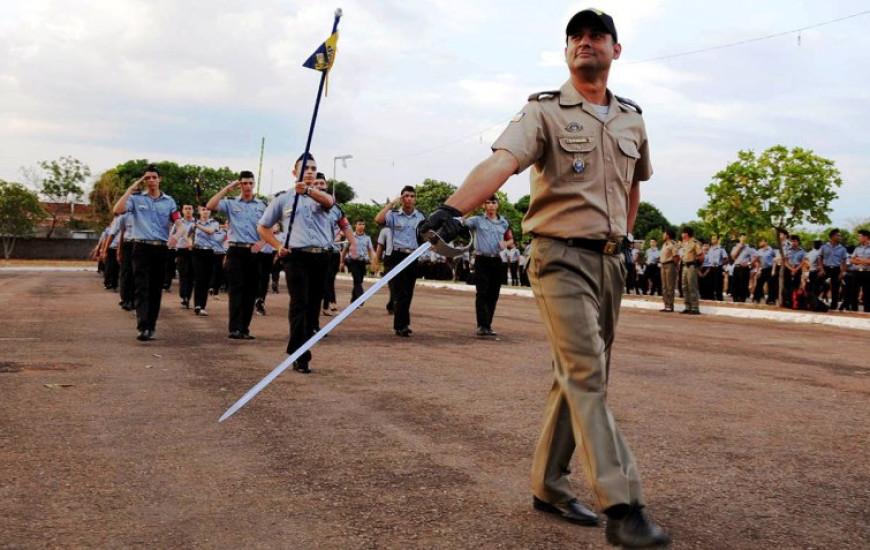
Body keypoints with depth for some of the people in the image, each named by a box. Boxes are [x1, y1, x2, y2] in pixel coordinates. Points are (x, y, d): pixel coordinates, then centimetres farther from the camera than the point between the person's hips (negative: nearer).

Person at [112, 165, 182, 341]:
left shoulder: (169, 201, 9)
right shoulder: (136, 198, 5)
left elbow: (179, 223, 1)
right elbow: (118, 210, -12)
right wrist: (132, 187, -9)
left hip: (161, 249, 2)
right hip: (142, 248, -2)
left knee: (156, 290, 7)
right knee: (142, 289, -10)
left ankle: (151, 326, 15)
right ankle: (142, 327, -18)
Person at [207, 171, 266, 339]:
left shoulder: (261, 206, 11)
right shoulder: (230, 203, 5)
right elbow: (210, 206, -10)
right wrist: (227, 188, -7)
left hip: (254, 252, 3)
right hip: (236, 251, -2)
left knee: (251, 292, 3)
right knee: (236, 290, -7)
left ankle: (244, 328, 10)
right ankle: (234, 328, -11)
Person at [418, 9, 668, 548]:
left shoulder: (632, 120, 13)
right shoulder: (544, 111, -4)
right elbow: (501, 160, -22)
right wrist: (454, 206, -39)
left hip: (611, 262, 6)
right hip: (561, 258, -6)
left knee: (580, 377, 10)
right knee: (586, 375, -14)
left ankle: (549, 486, 22)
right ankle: (622, 507, -13)